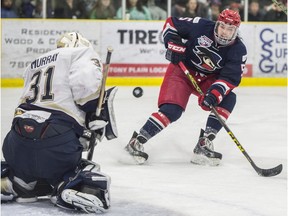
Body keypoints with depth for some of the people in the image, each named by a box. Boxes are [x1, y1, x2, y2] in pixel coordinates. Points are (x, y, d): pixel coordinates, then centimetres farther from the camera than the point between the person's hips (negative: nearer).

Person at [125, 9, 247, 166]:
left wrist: (215, 93, -37)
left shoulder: (238, 50, -14)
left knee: (228, 99, -19)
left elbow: (230, 78, -21)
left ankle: (203, 145, -18)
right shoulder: (201, 26, -20)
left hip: (207, 79, 4)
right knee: (172, 110, -22)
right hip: (182, 69, -4)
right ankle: (136, 142, -14)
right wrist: (174, 45, -20)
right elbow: (171, 23, -9)